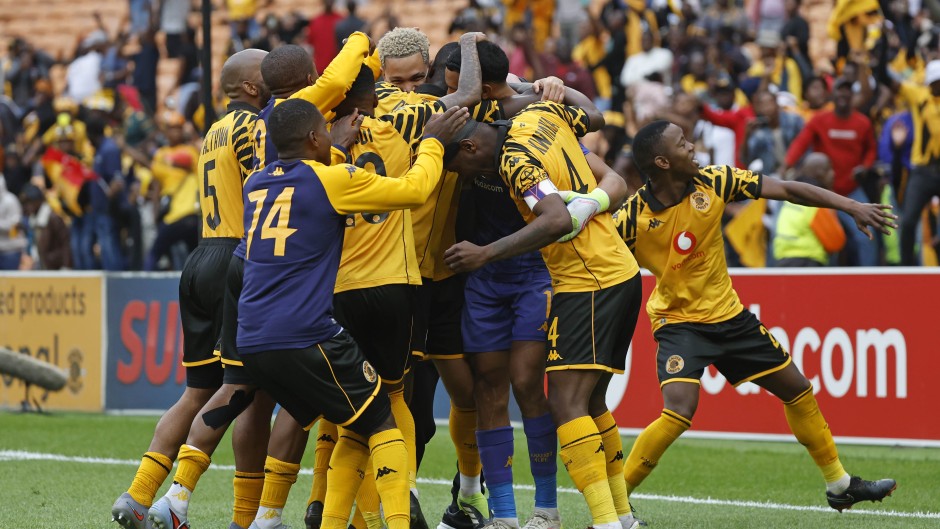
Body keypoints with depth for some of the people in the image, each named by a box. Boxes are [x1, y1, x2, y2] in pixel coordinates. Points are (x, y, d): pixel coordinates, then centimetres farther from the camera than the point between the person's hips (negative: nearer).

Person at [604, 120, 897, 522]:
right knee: (679, 411, -27)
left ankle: (839, 486, 30)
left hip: (728, 313, 5)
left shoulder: (713, 182, -12)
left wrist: (850, 206, -9)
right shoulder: (632, 218, -21)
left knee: (797, 389, 12)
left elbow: (786, 190, -6)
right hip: (677, 321, -5)